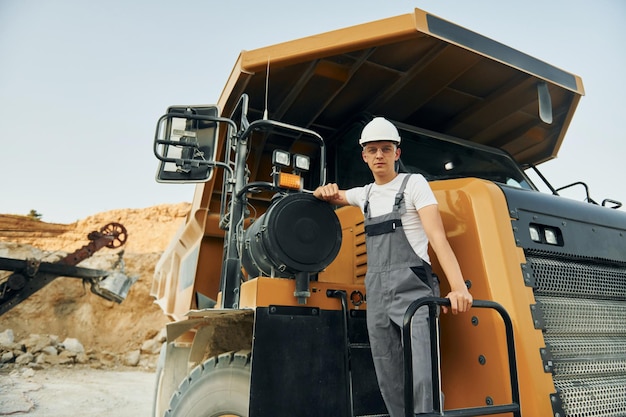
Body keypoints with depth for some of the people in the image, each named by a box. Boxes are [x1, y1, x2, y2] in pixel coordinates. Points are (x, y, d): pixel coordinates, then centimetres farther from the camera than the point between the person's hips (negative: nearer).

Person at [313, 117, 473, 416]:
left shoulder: (413, 183, 1)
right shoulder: (365, 194, 15)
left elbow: (437, 235, -12)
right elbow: (329, 196, 32)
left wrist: (458, 286, -26)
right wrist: (325, 191, 6)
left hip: (411, 288, -5)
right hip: (376, 293, 5)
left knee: (420, 379, -18)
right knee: (389, 383, 8)